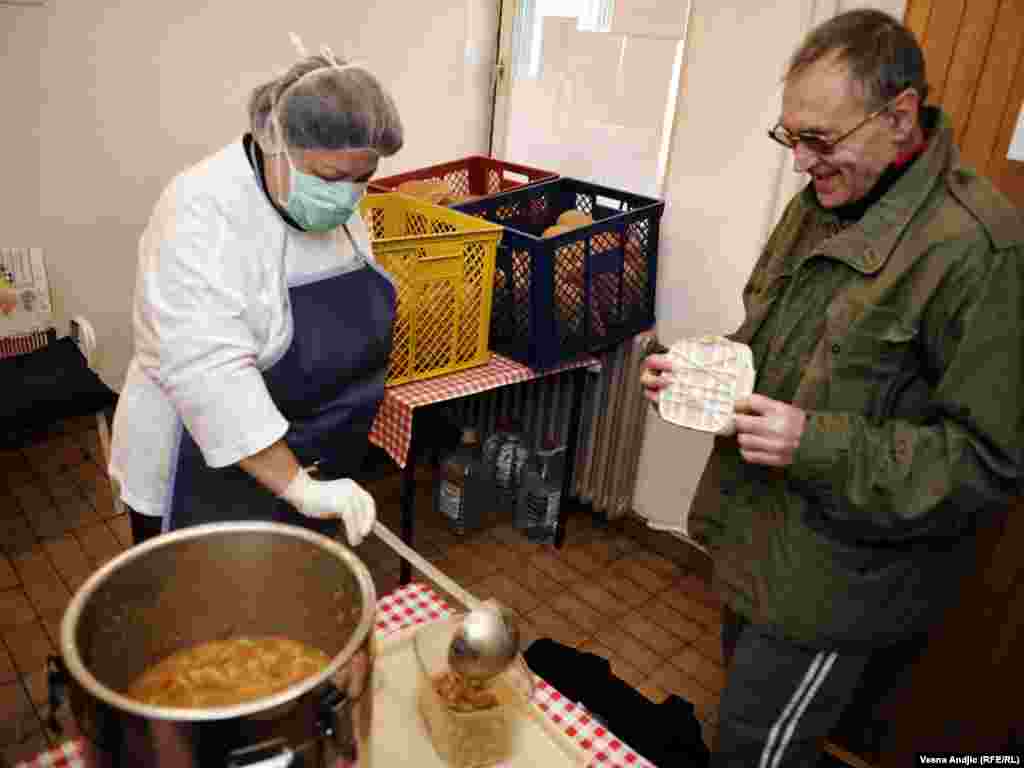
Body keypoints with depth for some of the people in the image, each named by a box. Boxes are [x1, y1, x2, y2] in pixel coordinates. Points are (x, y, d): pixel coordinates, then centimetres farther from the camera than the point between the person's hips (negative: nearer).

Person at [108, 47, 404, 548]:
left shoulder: (329, 200, -1)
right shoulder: (205, 216, -25)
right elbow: (209, 374, -33)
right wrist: (296, 486, -33)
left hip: (305, 465, 7)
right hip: (210, 482, -7)